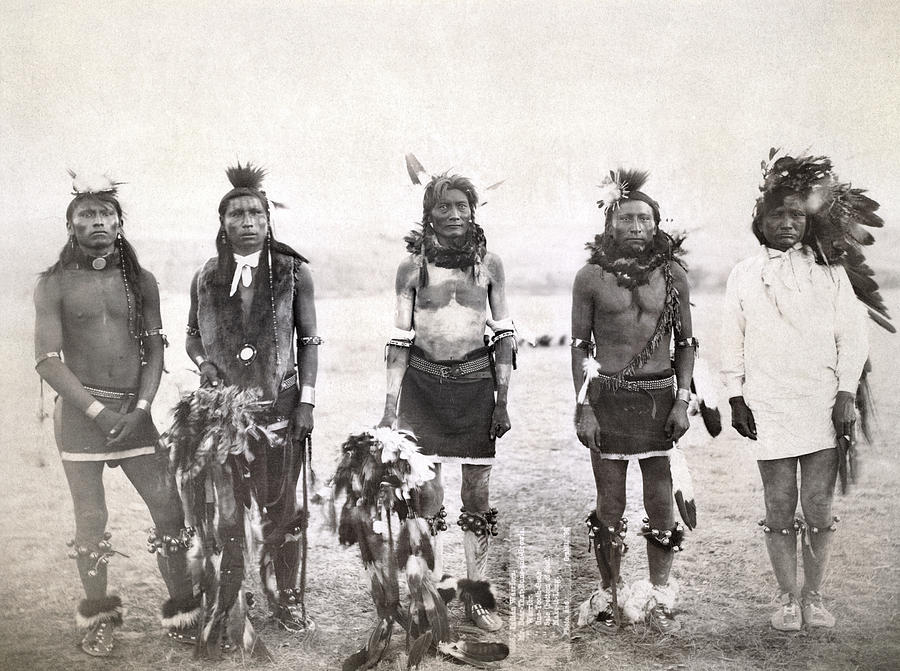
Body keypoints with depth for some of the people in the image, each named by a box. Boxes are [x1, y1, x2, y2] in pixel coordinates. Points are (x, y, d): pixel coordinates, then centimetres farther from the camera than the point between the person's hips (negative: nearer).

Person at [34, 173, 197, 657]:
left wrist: (140, 408, -8)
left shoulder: (140, 281, 8)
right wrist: (98, 411, -14)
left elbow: (154, 351, 7)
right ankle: (98, 617, 18)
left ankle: (181, 609, 12)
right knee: (91, 519, 3)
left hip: (133, 411, 2)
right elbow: (48, 361, -6)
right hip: (80, 410, -2)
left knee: (169, 508, -1)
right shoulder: (54, 284, 0)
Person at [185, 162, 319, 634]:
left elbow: (309, 341, 4)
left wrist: (307, 400, -3)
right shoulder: (206, 279, 6)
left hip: (279, 407, -1)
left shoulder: (292, 273, 1)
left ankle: (285, 596, 22)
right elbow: (192, 336, 18)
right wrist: (203, 362, -3)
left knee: (281, 508, 5)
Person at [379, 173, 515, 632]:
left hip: (475, 380, 1)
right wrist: (390, 405, 0)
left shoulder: (488, 263, 4)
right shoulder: (412, 265, 3)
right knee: (426, 491, 1)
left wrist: (502, 399, 1)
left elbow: (504, 333, 7)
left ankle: (477, 594, 16)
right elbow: (400, 339, 4)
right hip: (423, 382, 0)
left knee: (477, 492, 4)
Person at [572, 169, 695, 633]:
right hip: (607, 396, -1)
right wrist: (583, 407, -3)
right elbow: (579, 346, 2)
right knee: (610, 504, 6)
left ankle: (659, 597, 19)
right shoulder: (591, 276, 0)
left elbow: (685, 342, 9)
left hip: (659, 395, 1)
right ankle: (608, 594, 21)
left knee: (661, 503, 4)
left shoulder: (672, 274, 4)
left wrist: (683, 400, 0)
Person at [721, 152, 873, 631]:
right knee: (780, 507, 2)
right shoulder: (744, 276, 7)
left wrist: (846, 395, -3)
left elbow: (853, 336, 5)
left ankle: (813, 595, 17)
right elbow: (731, 342, 9)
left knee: (818, 506, 2)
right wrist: (735, 398, 4)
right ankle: (787, 598, 15)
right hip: (768, 408, 0)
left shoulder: (830, 271, 6)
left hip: (823, 406, 0)